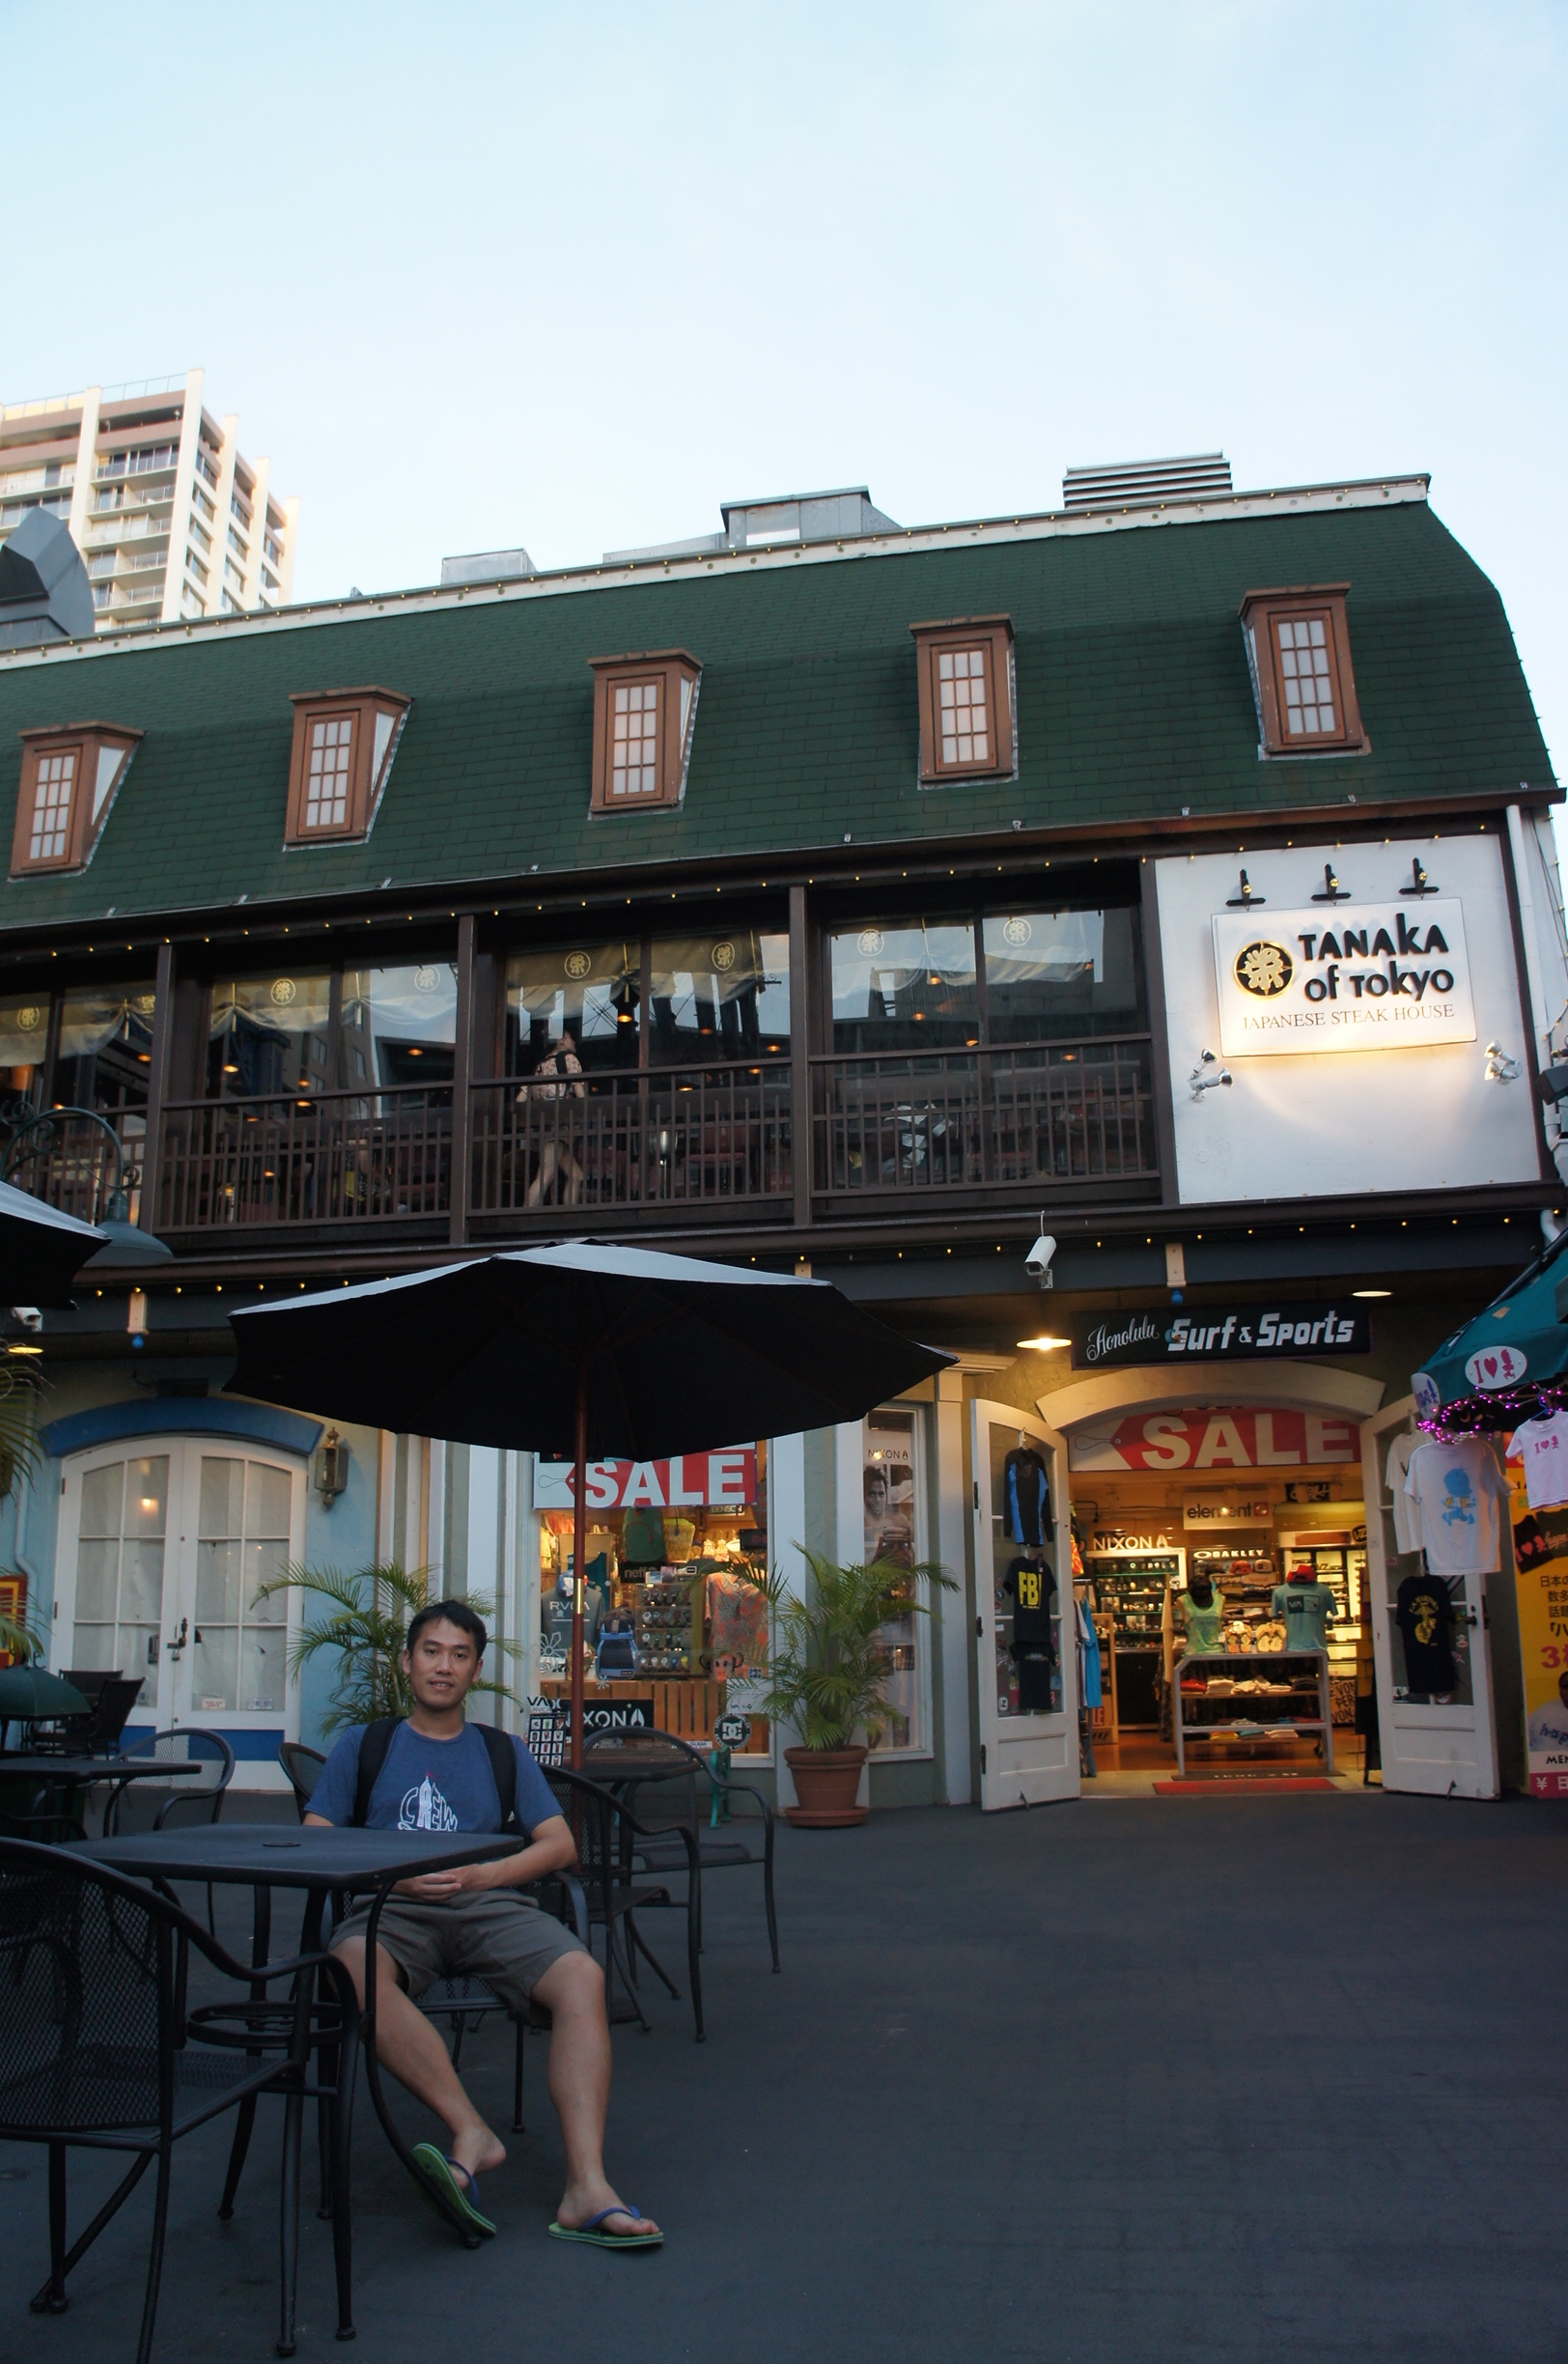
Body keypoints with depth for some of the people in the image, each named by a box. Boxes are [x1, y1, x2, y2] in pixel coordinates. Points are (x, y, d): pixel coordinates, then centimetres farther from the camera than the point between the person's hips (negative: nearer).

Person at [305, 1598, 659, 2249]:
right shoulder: (363, 1745, 22)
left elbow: (560, 1845, 14)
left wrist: (481, 1875, -5)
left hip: (492, 1905, 1)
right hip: (393, 1909, -1)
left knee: (581, 1976, -30)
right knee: (355, 1966, -38)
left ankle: (586, 2187, -37)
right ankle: (471, 2132, -38)